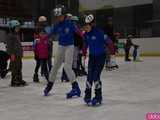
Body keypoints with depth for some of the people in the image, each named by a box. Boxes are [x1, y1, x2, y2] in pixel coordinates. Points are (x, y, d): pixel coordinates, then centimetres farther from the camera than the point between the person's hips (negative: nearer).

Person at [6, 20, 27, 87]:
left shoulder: (17, 35, 19)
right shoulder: (10, 35, -10)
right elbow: (9, 46, -16)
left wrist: (21, 53, 23)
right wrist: (12, 54, -22)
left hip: (19, 54, 10)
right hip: (14, 54, -10)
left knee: (19, 67, 13)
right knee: (15, 68, -7)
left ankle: (20, 80, 21)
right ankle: (14, 81, -2)